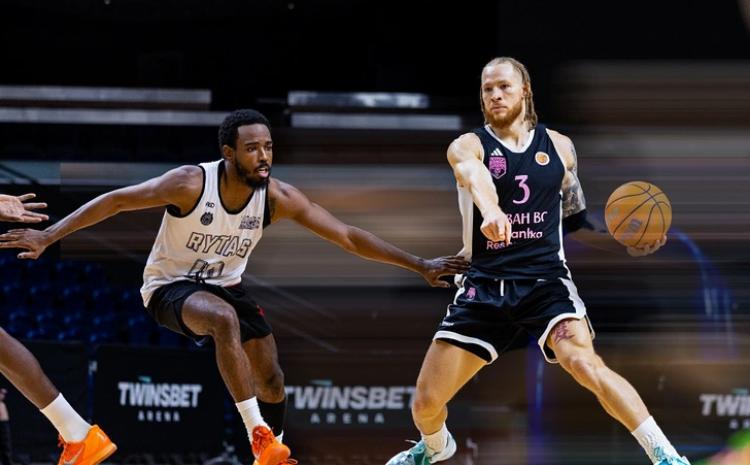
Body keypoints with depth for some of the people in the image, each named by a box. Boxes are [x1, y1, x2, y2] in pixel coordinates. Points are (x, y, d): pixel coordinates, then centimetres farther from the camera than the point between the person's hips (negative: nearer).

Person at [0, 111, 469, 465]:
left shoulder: (277, 196, -19)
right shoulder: (192, 183, -29)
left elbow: (348, 236, -15)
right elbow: (116, 201, -24)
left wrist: (420, 265, -18)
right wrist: (49, 235, -30)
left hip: (227, 284, 5)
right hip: (170, 286, -5)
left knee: (272, 380, 3)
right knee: (224, 319, -36)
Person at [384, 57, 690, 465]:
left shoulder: (558, 146, 9)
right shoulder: (469, 145, -2)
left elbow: (575, 220, 22)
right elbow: (474, 175, -28)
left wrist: (627, 245, 6)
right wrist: (491, 210, -52)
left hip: (546, 281, 0)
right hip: (484, 286, 0)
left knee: (585, 364, -29)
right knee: (426, 402, 0)